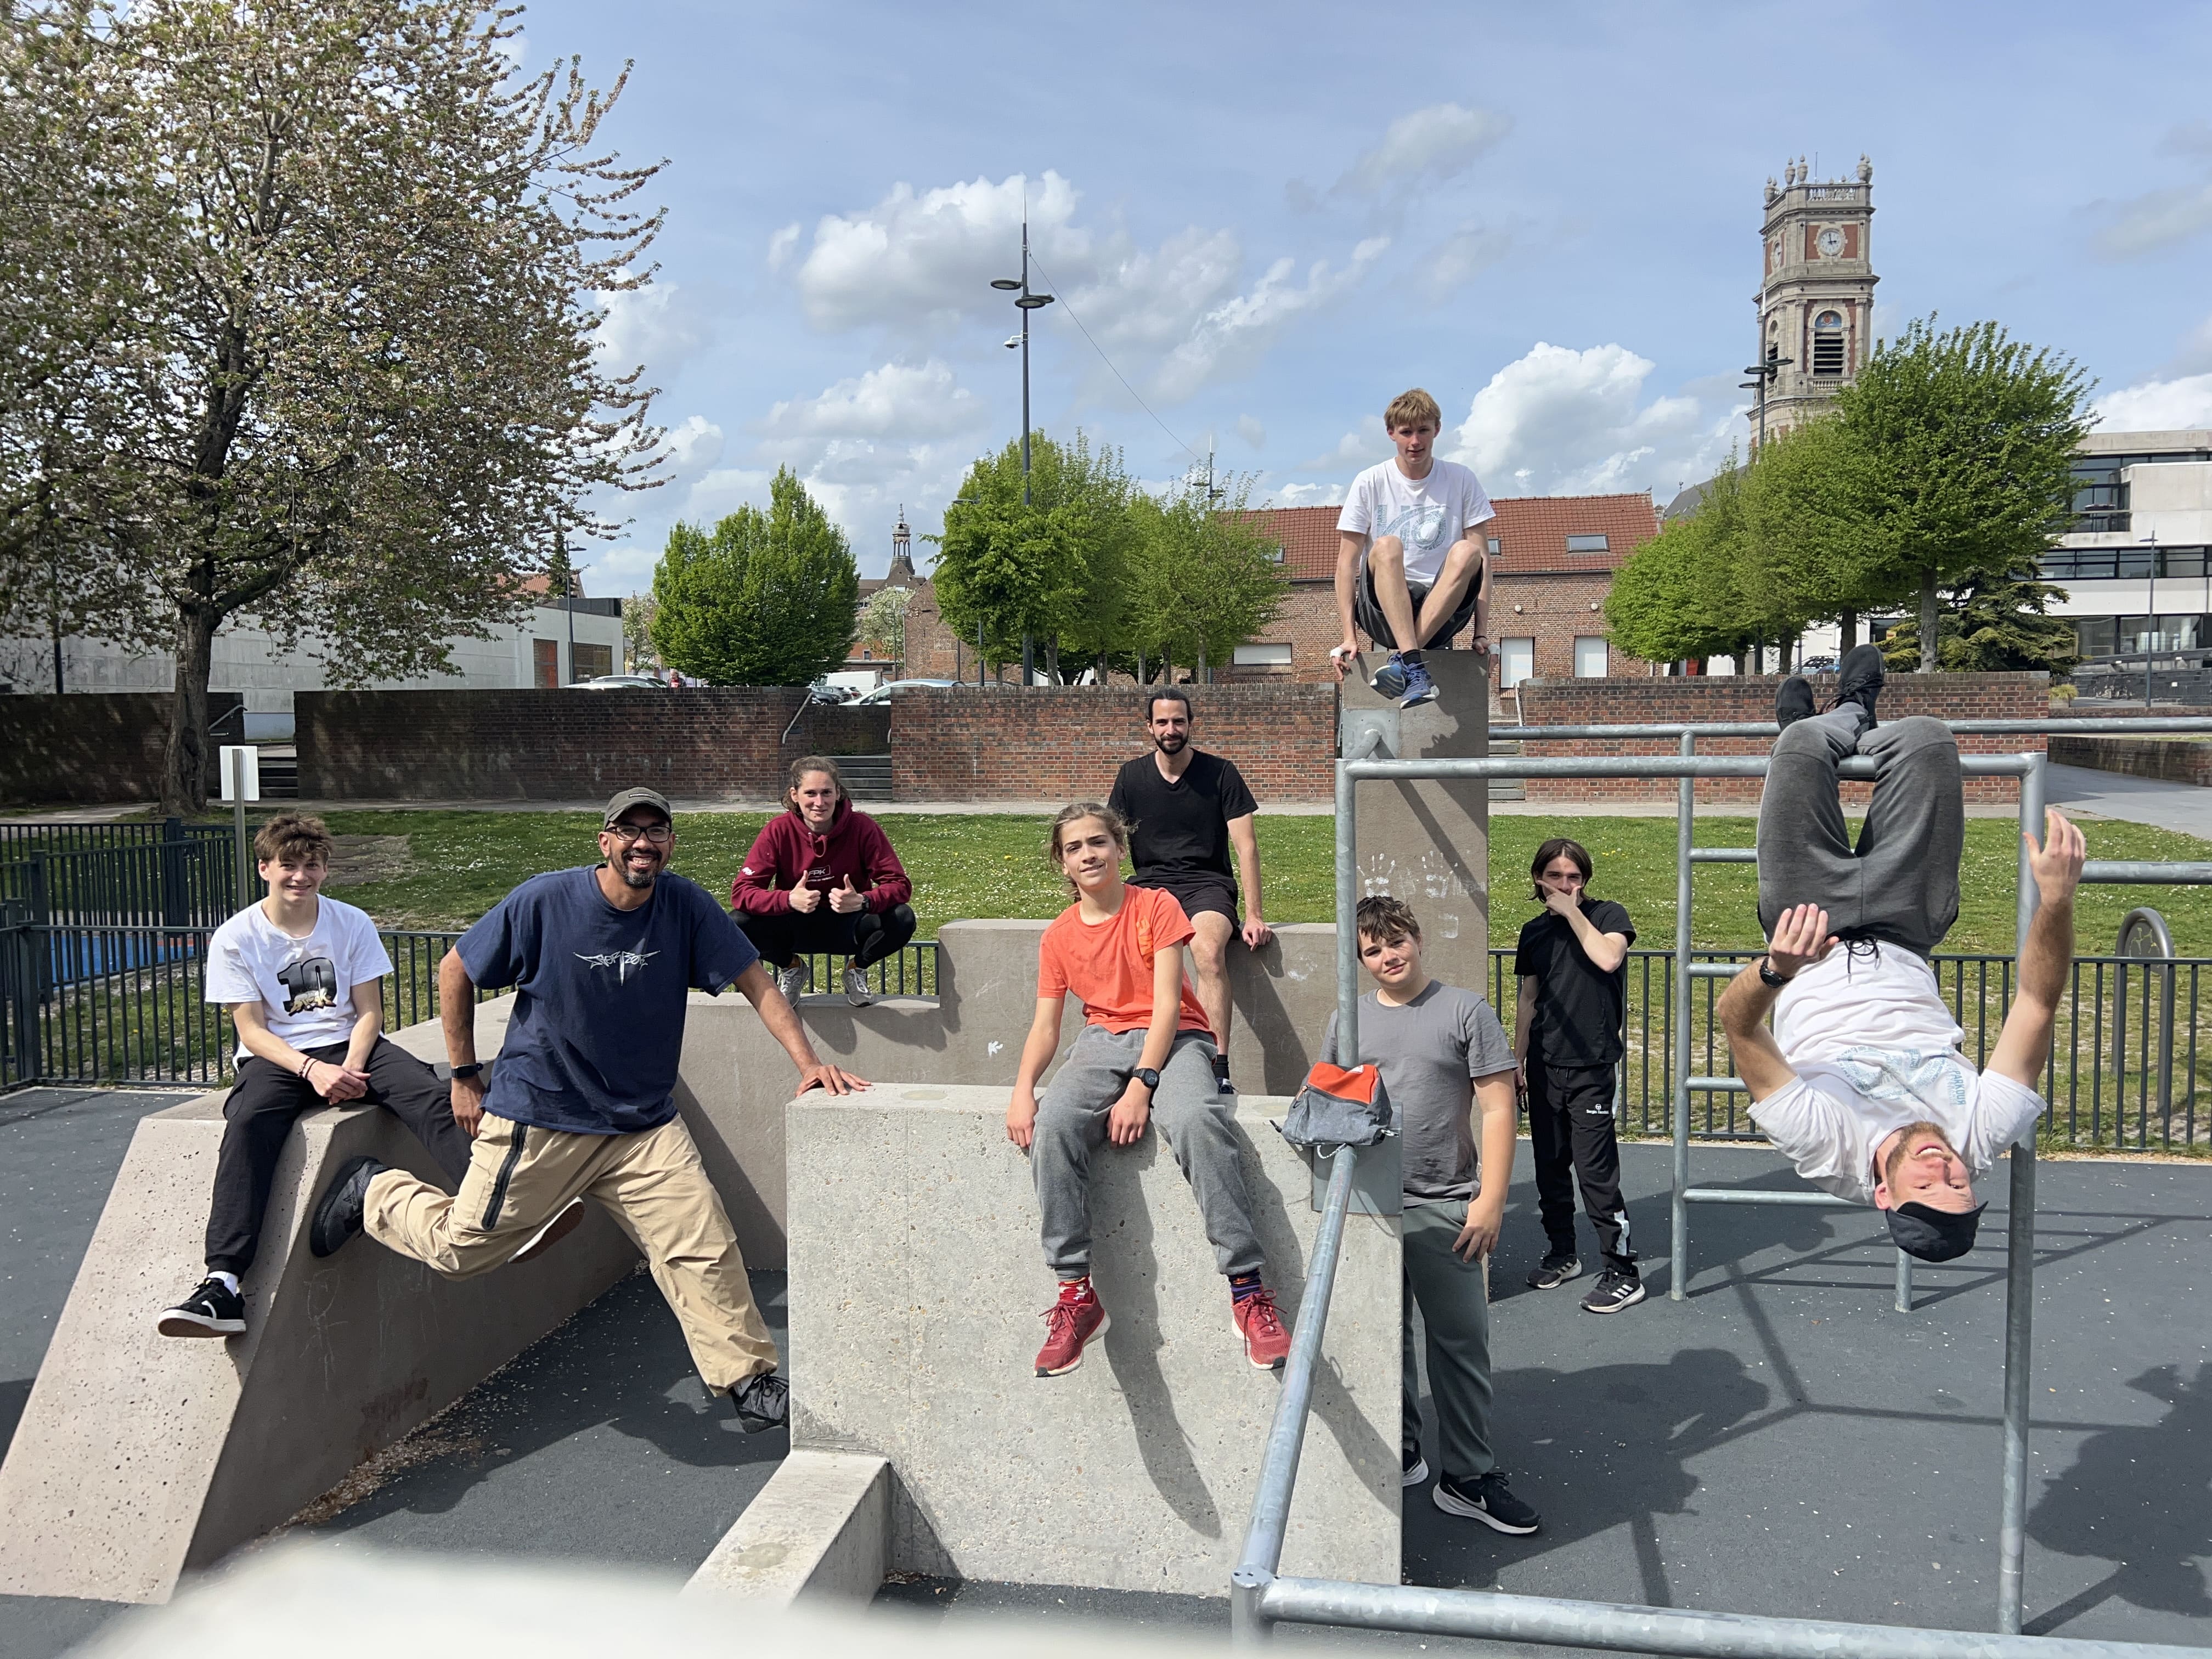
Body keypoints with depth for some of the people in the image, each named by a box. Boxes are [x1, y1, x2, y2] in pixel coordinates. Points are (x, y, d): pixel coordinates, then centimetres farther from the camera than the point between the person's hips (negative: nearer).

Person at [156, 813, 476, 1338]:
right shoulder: (235, 939, 0)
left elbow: (369, 1012, 3)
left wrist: (351, 1067, -16)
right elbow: (252, 1029, -5)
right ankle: (223, 1284, -41)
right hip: (277, 1057, -2)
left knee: (430, 1096, -27)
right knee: (248, 1124, -34)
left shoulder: (353, 925, 5)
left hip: (349, 1046, 2)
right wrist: (313, 1069, -21)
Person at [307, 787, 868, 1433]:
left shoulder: (687, 907, -8)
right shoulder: (544, 902, -14)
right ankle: (373, 1192, 38)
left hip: (646, 1125, 2)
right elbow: (455, 973, -2)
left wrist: (807, 1062, -19)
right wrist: (465, 1076, 1)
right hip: (538, 1118, -2)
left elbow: (755, 982, -7)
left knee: (704, 1247, -7)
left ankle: (748, 1381, 6)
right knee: (459, 1249, 9)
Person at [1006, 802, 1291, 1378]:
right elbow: (1045, 1026, 9)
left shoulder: (1156, 906, 0)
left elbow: (1167, 1004, -8)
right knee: (1052, 1125, -30)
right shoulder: (1059, 936, 11)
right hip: (1102, 1041, 3)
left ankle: (1248, 1290, -32)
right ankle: (1076, 1293, -23)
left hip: (1173, 1038, -3)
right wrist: (1022, 1091, -11)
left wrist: (1141, 1085, -21)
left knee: (1196, 1120, -36)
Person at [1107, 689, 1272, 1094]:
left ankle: (1219, 1070, -38)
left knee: (1208, 950, -36)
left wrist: (1253, 916, -10)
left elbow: (1246, 846, -2)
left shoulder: (1220, 773, 2)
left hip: (1206, 884, -3)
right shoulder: (1131, 775, 10)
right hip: (1148, 884, 3)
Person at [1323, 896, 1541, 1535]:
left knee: (1461, 1343, 2)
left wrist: (1490, 1200, -12)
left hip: (1445, 1207, -3)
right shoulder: (1347, 1021, 8)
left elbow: (1498, 1109, -5)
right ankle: (1400, 1449, 31)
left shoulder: (1465, 1011, -2)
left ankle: (1468, 1476, 14)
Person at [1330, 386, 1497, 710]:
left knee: (1466, 552, -29)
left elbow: (1482, 561, 3)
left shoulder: (1461, 481, 7)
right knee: (1387, 546, -31)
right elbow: (1347, 562, 0)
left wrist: (1481, 632, -8)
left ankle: (1401, 660, -37)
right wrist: (1349, 636, -10)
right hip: (1381, 614, -1)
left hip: (1443, 612, 1)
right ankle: (1414, 665, -46)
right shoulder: (1370, 483, 4)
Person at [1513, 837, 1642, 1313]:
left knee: (1596, 1172, -8)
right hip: (1544, 1068, 5)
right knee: (1550, 1167, 12)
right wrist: (1518, 1060, 14)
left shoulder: (1607, 915, -2)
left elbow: (1608, 957, -23)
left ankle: (1623, 1274, 0)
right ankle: (1561, 1254, 29)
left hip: (1592, 1068, -5)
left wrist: (1572, 911, -14)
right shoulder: (1535, 932, 11)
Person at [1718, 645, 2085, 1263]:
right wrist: (2057, 898, -46)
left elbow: (1737, 1022, -41)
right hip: (1901, 944, 2)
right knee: (1925, 738, -7)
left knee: (1803, 740, -11)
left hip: (1814, 968, -2)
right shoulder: (1981, 1139, -30)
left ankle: (1849, 719, 34)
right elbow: (2038, 1004, -30)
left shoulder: (1827, 1148, -37)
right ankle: (1853, 720, 36)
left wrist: (1775, 969, -61)